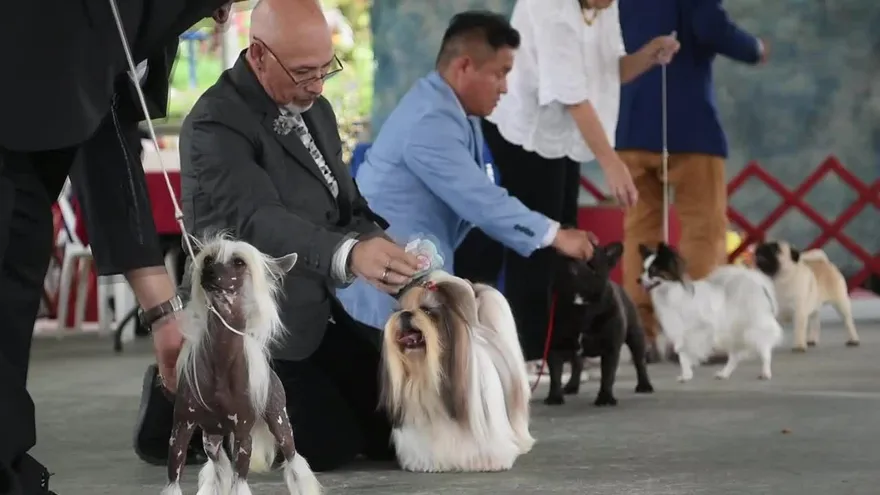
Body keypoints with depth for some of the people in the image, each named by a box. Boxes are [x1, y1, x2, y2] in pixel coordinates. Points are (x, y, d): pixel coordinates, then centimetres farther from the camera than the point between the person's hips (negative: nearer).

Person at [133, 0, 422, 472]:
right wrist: (348, 254, -55)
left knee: (398, 424, 6)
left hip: (317, 315, 9)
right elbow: (257, 222, -37)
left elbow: (347, 207, 12)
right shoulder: (215, 125, -22)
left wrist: (378, 247, -12)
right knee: (331, 445, -13)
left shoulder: (314, 109, 7)